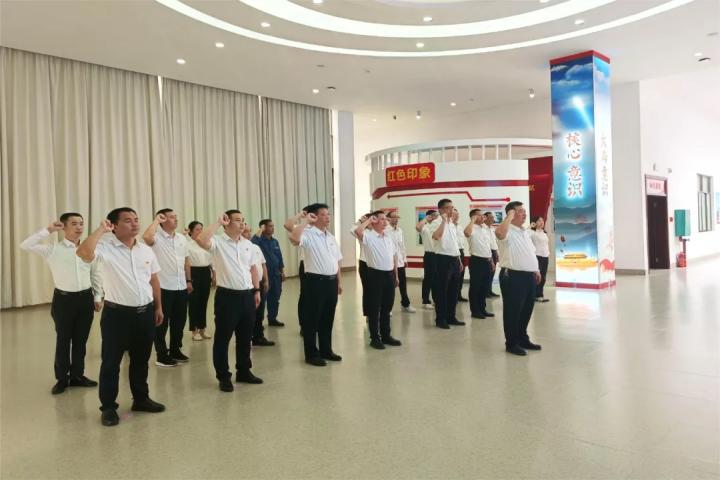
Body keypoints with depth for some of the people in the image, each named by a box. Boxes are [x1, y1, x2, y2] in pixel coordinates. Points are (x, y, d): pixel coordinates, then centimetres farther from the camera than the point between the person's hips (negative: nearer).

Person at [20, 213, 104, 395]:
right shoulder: (53, 249, -5)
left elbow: (96, 275, 10)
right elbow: (26, 245, -17)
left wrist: (98, 297, 9)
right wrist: (48, 230, -14)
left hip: (85, 298, 3)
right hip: (63, 299, -3)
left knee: (80, 339, 12)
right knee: (63, 340, 8)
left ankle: (77, 375, 27)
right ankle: (62, 378, 22)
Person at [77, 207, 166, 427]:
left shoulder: (146, 250, 7)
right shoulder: (105, 249, -10)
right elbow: (83, 253, -32)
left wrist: (158, 307, 13)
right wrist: (101, 229, -22)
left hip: (145, 312, 5)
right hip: (117, 313, -5)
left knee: (141, 360, 18)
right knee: (111, 362, 7)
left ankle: (141, 399, 33)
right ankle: (108, 407, 21)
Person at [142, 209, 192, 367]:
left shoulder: (182, 238, 10)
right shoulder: (156, 238, -10)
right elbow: (146, 237, -35)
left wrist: (188, 280, 14)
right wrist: (156, 220, -21)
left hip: (181, 287, 7)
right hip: (163, 288, -6)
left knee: (179, 321, 15)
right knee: (162, 322, 4)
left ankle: (175, 350, 30)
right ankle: (162, 355, 14)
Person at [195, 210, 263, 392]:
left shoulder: (248, 244, 11)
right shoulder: (217, 242, -8)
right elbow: (201, 240, -30)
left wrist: (257, 290, 12)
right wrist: (218, 223, -20)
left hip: (247, 295, 6)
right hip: (227, 296, -6)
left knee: (245, 337, 15)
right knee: (223, 338, 4)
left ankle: (244, 371, 30)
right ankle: (223, 376, 17)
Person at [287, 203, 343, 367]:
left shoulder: (331, 237, 14)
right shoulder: (308, 234, -10)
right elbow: (294, 238, -34)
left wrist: (339, 281, 15)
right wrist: (305, 221, -22)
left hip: (331, 281, 8)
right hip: (315, 281, -7)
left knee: (328, 319, 16)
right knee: (312, 319, 3)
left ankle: (326, 350, 29)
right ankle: (311, 354, 14)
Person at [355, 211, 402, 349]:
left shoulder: (389, 237, 13)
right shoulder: (368, 236, -9)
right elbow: (357, 231, -31)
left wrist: (396, 275, 16)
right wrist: (368, 220, -16)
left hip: (389, 274, 6)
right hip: (375, 275, -6)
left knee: (387, 308, 15)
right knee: (374, 308, 3)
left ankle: (386, 335, 26)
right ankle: (375, 338, 13)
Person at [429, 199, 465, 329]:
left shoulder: (452, 224, 16)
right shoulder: (436, 223, -11)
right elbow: (436, 236, -34)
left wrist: (459, 260, 20)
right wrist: (444, 220, -28)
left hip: (454, 260, 8)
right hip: (443, 260, -8)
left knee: (453, 291, 13)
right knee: (441, 291, -1)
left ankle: (451, 317, 23)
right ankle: (440, 319, 8)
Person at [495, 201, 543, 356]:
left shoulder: (525, 232, 17)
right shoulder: (508, 231, -13)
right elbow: (499, 233, -39)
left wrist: (536, 269, 23)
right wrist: (509, 216, -25)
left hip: (529, 275, 9)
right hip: (513, 276, -9)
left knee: (527, 309, 16)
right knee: (513, 311, 0)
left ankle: (523, 339, 30)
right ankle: (511, 343, 10)